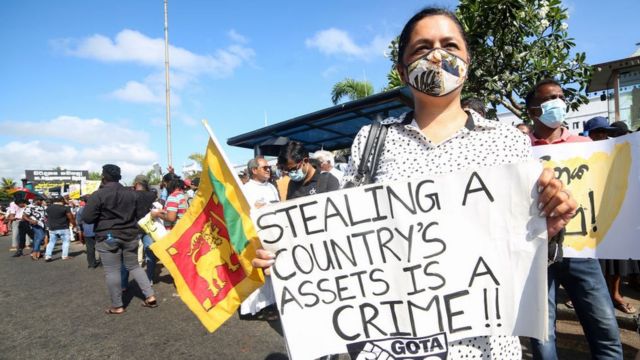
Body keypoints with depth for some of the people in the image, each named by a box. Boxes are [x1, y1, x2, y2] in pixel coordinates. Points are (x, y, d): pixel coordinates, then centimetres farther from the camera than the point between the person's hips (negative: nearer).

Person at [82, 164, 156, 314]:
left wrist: (102, 217, 7)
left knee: (112, 271, 4)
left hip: (108, 238, -5)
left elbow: (87, 218, -12)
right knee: (134, 266, 15)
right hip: (130, 235, 5)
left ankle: (117, 306, 11)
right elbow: (141, 215, 10)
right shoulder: (131, 193, 5)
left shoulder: (98, 195, -11)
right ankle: (150, 296, 10)